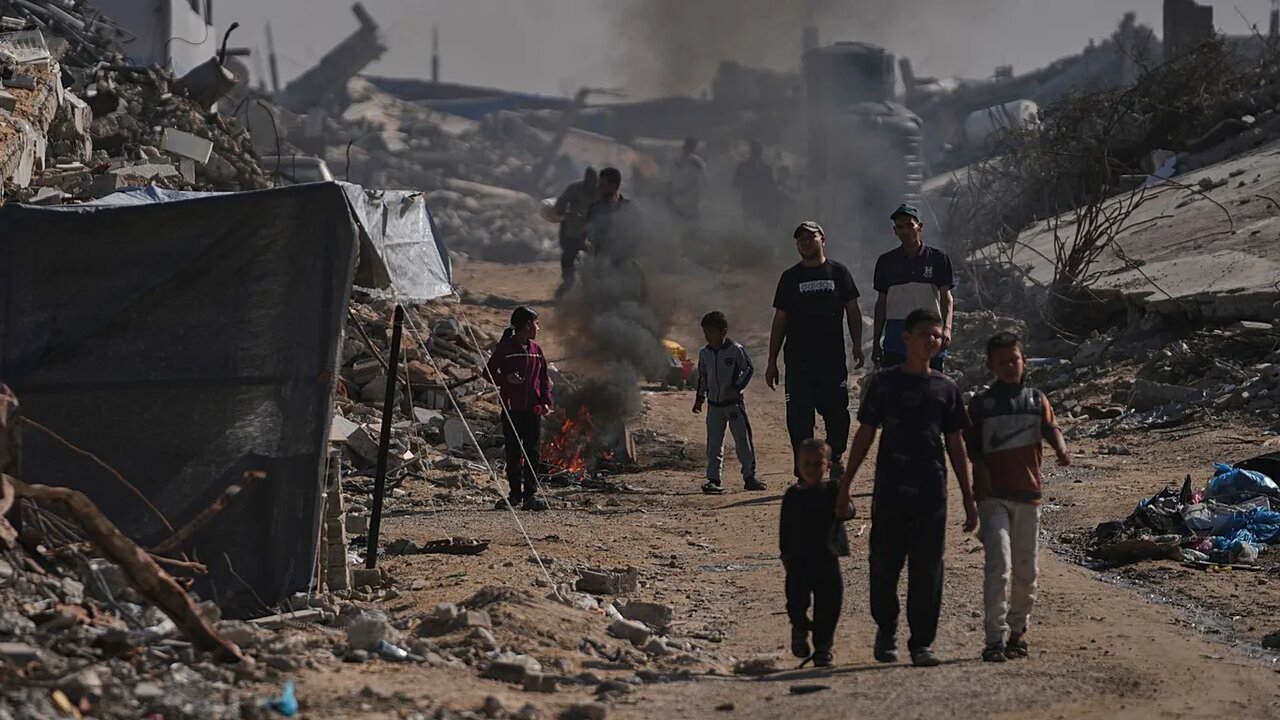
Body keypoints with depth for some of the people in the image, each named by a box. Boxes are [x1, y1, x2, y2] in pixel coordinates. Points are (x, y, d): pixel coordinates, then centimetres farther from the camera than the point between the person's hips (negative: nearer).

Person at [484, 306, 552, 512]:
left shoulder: (536, 350, 12)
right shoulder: (505, 348, -2)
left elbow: (544, 378, 16)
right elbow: (489, 371, 0)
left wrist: (546, 401, 2)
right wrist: (506, 379, -19)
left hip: (533, 410, 4)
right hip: (512, 410, -4)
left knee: (532, 453, 1)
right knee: (513, 453, 2)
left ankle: (531, 494, 1)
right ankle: (515, 494, 9)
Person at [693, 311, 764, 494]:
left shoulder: (736, 350, -9)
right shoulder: (704, 353, 6)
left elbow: (748, 369, -4)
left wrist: (737, 387, -14)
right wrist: (700, 398, 14)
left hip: (734, 402, -4)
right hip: (714, 404, 4)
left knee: (743, 439, -2)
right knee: (714, 443, 3)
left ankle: (749, 476, 6)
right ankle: (713, 478, 6)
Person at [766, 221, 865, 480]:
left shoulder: (838, 272, 8)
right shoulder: (790, 278, 9)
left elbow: (853, 310, 11)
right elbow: (779, 320, 11)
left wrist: (857, 345, -2)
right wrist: (772, 362, 8)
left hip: (833, 357, 0)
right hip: (798, 361, 1)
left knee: (837, 412, 0)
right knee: (799, 418, -2)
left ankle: (835, 459, 21)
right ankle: (804, 471, 4)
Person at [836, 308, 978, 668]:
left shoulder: (945, 388, 7)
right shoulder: (884, 382, 4)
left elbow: (955, 444, 11)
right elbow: (865, 435, 8)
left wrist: (969, 498, 9)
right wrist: (845, 486, 5)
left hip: (931, 491, 1)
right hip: (889, 489, -1)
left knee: (927, 569, -2)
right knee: (885, 565, 2)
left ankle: (922, 643, 6)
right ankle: (886, 631, 24)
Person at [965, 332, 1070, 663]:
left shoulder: (1036, 399, 11)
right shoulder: (981, 402, 3)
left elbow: (1051, 428, 2)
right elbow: (969, 443, 4)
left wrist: (1061, 448, -20)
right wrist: (979, 466, -16)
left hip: (1028, 493, 4)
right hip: (993, 495, -4)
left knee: (1026, 570, 11)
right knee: (999, 565, -16)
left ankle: (1018, 630, 28)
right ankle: (995, 639, -17)